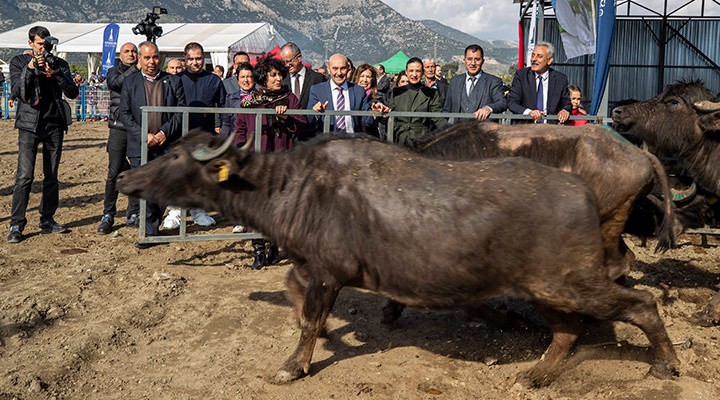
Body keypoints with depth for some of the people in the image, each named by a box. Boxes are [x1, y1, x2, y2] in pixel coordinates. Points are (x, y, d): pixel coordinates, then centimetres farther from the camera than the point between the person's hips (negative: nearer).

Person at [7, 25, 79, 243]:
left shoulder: (59, 64, 9)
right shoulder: (19, 62, 6)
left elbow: (72, 93, -1)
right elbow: (16, 91, -7)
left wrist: (56, 74, -16)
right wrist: (29, 69, -17)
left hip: (54, 125, 3)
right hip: (29, 124, -3)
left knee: (51, 175, 8)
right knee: (24, 176, -10)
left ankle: (47, 219, 18)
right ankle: (16, 225, -8)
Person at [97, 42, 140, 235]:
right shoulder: (114, 71, 8)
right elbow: (115, 83, -16)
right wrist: (135, 69, -22)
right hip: (119, 129, -2)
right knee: (114, 173, -4)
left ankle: (133, 215, 15)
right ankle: (108, 216, 4)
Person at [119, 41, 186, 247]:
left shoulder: (174, 81, 6)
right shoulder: (130, 83, 6)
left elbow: (181, 111, 2)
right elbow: (125, 114, 2)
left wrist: (165, 132, -10)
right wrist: (144, 136, -10)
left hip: (166, 145, 0)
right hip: (139, 146, 0)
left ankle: (151, 229, 22)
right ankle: (150, 232, 4)